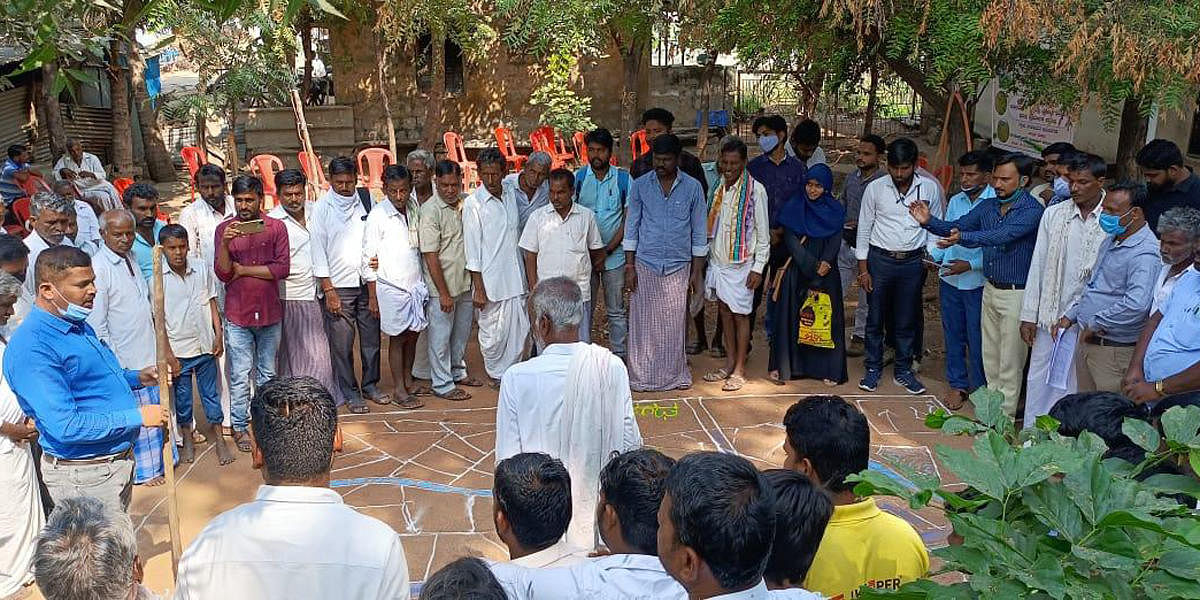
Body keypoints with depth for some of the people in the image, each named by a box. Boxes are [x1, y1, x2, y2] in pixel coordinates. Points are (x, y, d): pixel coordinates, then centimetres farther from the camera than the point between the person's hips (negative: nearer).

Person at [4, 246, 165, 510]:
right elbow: (65, 427, -29)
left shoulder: (78, 325, 7)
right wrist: (137, 417, -23)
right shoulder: (31, 348, -24)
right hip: (84, 476, -9)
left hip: (118, 459, 9)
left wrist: (136, 378, 6)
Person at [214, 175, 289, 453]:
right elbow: (223, 274, -8)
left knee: (267, 373, 13)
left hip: (269, 312, 1)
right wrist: (225, 244, -23)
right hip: (238, 314, -1)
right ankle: (239, 427, 16)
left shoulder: (276, 227, -1)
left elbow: (283, 268, -8)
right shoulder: (224, 229, -1)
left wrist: (244, 270, -9)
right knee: (240, 375, 4)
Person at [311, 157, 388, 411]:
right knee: (342, 344, 0)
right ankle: (350, 393, 13)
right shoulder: (322, 208, -2)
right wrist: (328, 290, -8)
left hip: (367, 283, 3)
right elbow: (318, 250, -4)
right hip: (338, 286, -3)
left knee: (372, 338, 10)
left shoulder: (366, 200, 6)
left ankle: (370, 385, 26)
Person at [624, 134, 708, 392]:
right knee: (643, 322, 3)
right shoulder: (640, 185, 1)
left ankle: (675, 374, 20)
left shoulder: (693, 187, 0)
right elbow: (631, 227, 4)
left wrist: (697, 271, 3)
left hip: (679, 266, 0)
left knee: (674, 323, 5)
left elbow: (699, 232, 5)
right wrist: (629, 266, -1)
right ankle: (642, 376, 14)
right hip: (645, 264, 0)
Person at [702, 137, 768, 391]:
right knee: (724, 311, 12)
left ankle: (739, 370, 10)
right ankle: (729, 363, 24)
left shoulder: (755, 190, -10)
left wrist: (758, 268, -12)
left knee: (740, 314, 1)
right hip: (718, 260, 6)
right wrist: (708, 255, 10)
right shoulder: (719, 187, 7)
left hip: (741, 262, -6)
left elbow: (763, 232, -9)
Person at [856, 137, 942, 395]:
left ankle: (903, 371, 24)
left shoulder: (929, 187, -2)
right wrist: (863, 269, -3)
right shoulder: (876, 188, -6)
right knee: (875, 318, 7)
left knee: (906, 320, 10)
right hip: (880, 259, -1)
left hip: (913, 261, 1)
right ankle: (873, 369, 22)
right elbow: (864, 229, -1)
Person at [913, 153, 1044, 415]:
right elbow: (955, 227, 2)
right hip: (990, 288, 7)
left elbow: (1002, 236, -30)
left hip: (1016, 293, -7)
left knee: (1010, 360, 3)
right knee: (990, 354, 17)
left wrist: (963, 238, -43)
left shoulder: (1032, 209, -16)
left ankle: (1005, 415, 14)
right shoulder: (988, 206, 6)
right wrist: (929, 221, -17)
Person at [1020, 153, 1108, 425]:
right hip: (1051, 316, 3)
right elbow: (1038, 266, 5)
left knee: (1078, 384, 7)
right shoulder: (1054, 214, 2)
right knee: (1040, 379, 10)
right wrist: (1029, 315, 3)